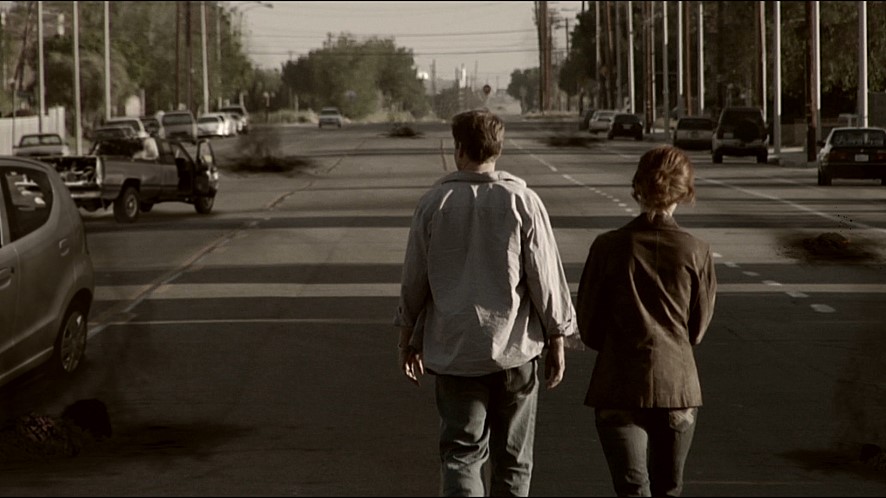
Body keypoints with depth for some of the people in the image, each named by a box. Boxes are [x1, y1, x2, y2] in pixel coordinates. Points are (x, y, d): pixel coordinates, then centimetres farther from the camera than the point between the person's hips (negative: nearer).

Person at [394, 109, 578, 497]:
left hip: (454, 351, 0)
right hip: (514, 348, 0)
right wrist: (557, 341, 6)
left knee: (460, 453, 2)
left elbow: (414, 279, 3)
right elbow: (546, 277, -5)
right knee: (512, 459, 12)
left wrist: (407, 338, 17)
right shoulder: (523, 202, -6)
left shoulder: (433, 203, -3)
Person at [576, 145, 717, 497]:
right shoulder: (696, 252, -3)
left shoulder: (608, 247, -5)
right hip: (677, 386, 2)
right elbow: (697, 330, 6)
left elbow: (588, 328, 1)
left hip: (619, 387, -2)